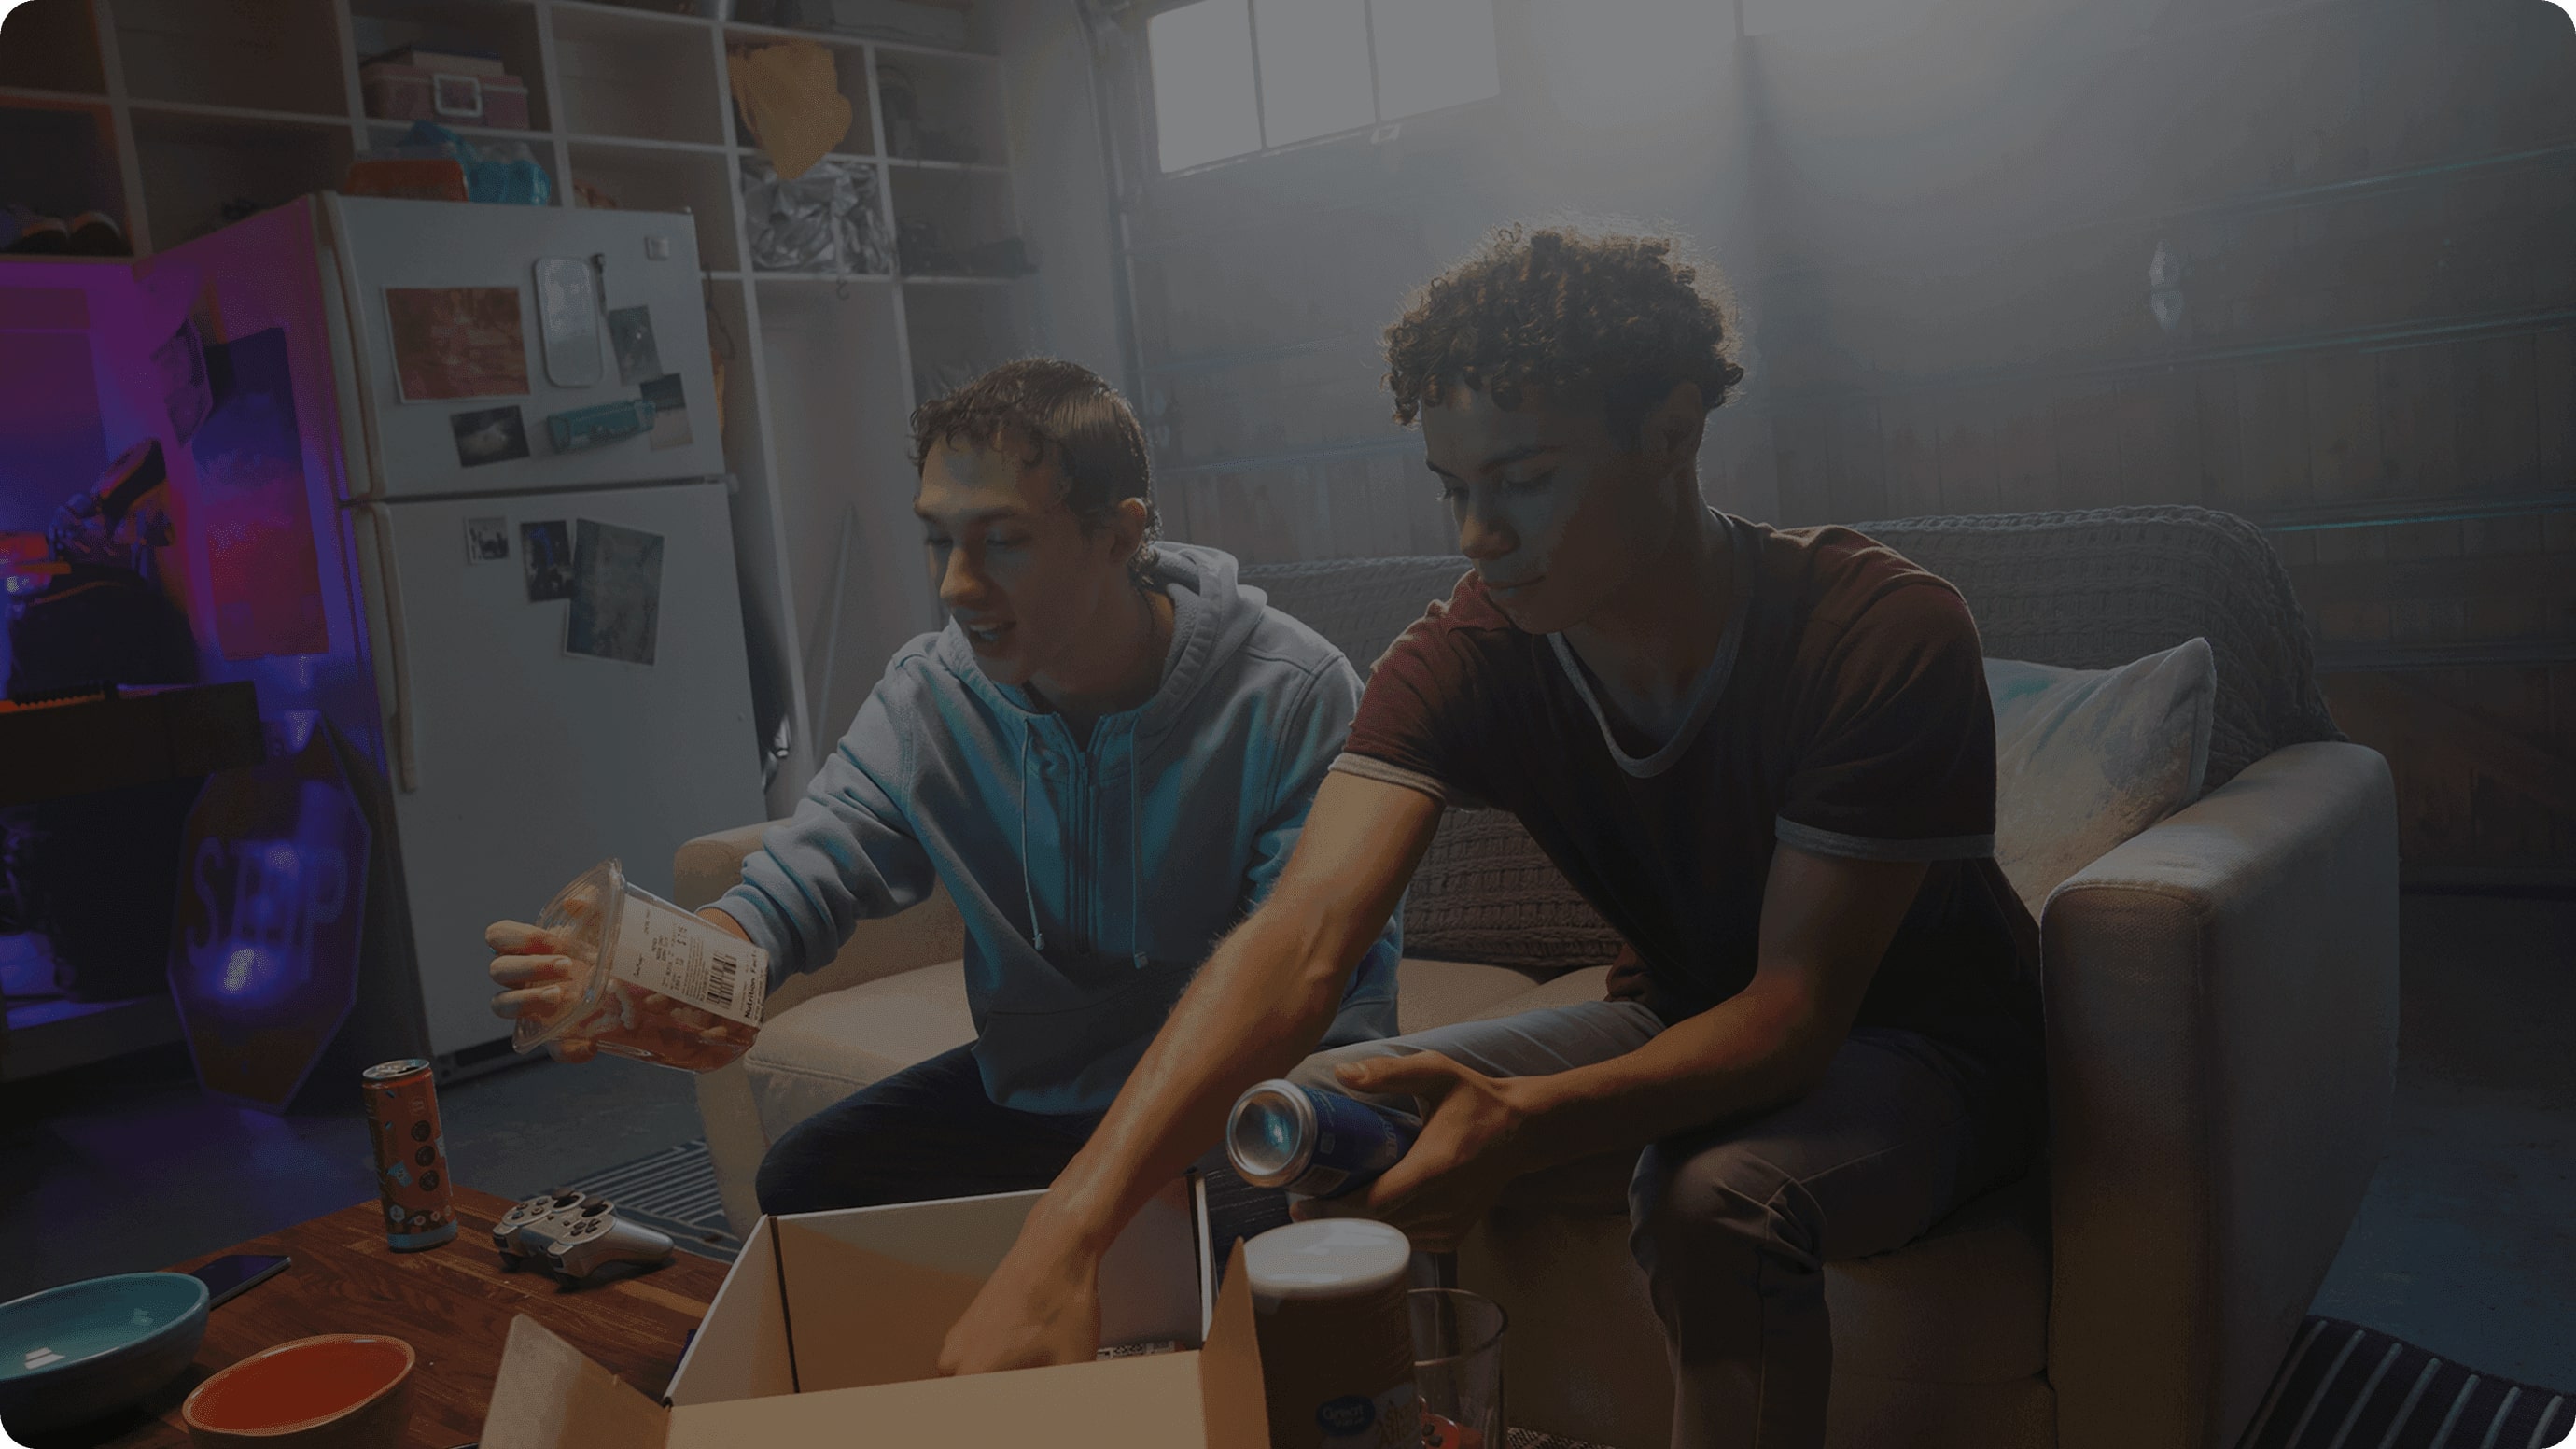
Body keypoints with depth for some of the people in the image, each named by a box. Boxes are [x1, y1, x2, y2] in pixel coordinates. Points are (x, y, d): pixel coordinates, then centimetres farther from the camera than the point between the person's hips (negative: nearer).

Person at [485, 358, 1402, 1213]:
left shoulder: (1295, 695, -20)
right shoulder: (928, 695, -7)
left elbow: (1333, 951, -19)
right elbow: (803, 878, -14)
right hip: (1029, 1091, 4)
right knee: (803, 1185, -8)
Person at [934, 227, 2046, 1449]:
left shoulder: (1883, 635, -28)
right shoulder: (1470, 655, -18)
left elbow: (1797, 1010, -29)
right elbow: (1301, 938, -32)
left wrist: (1520, 1125, -49)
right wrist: (1067, 1234, -46)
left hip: (1926, 1042, -4)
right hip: (1688, 1016, 4)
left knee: (1718, 1200, -38)